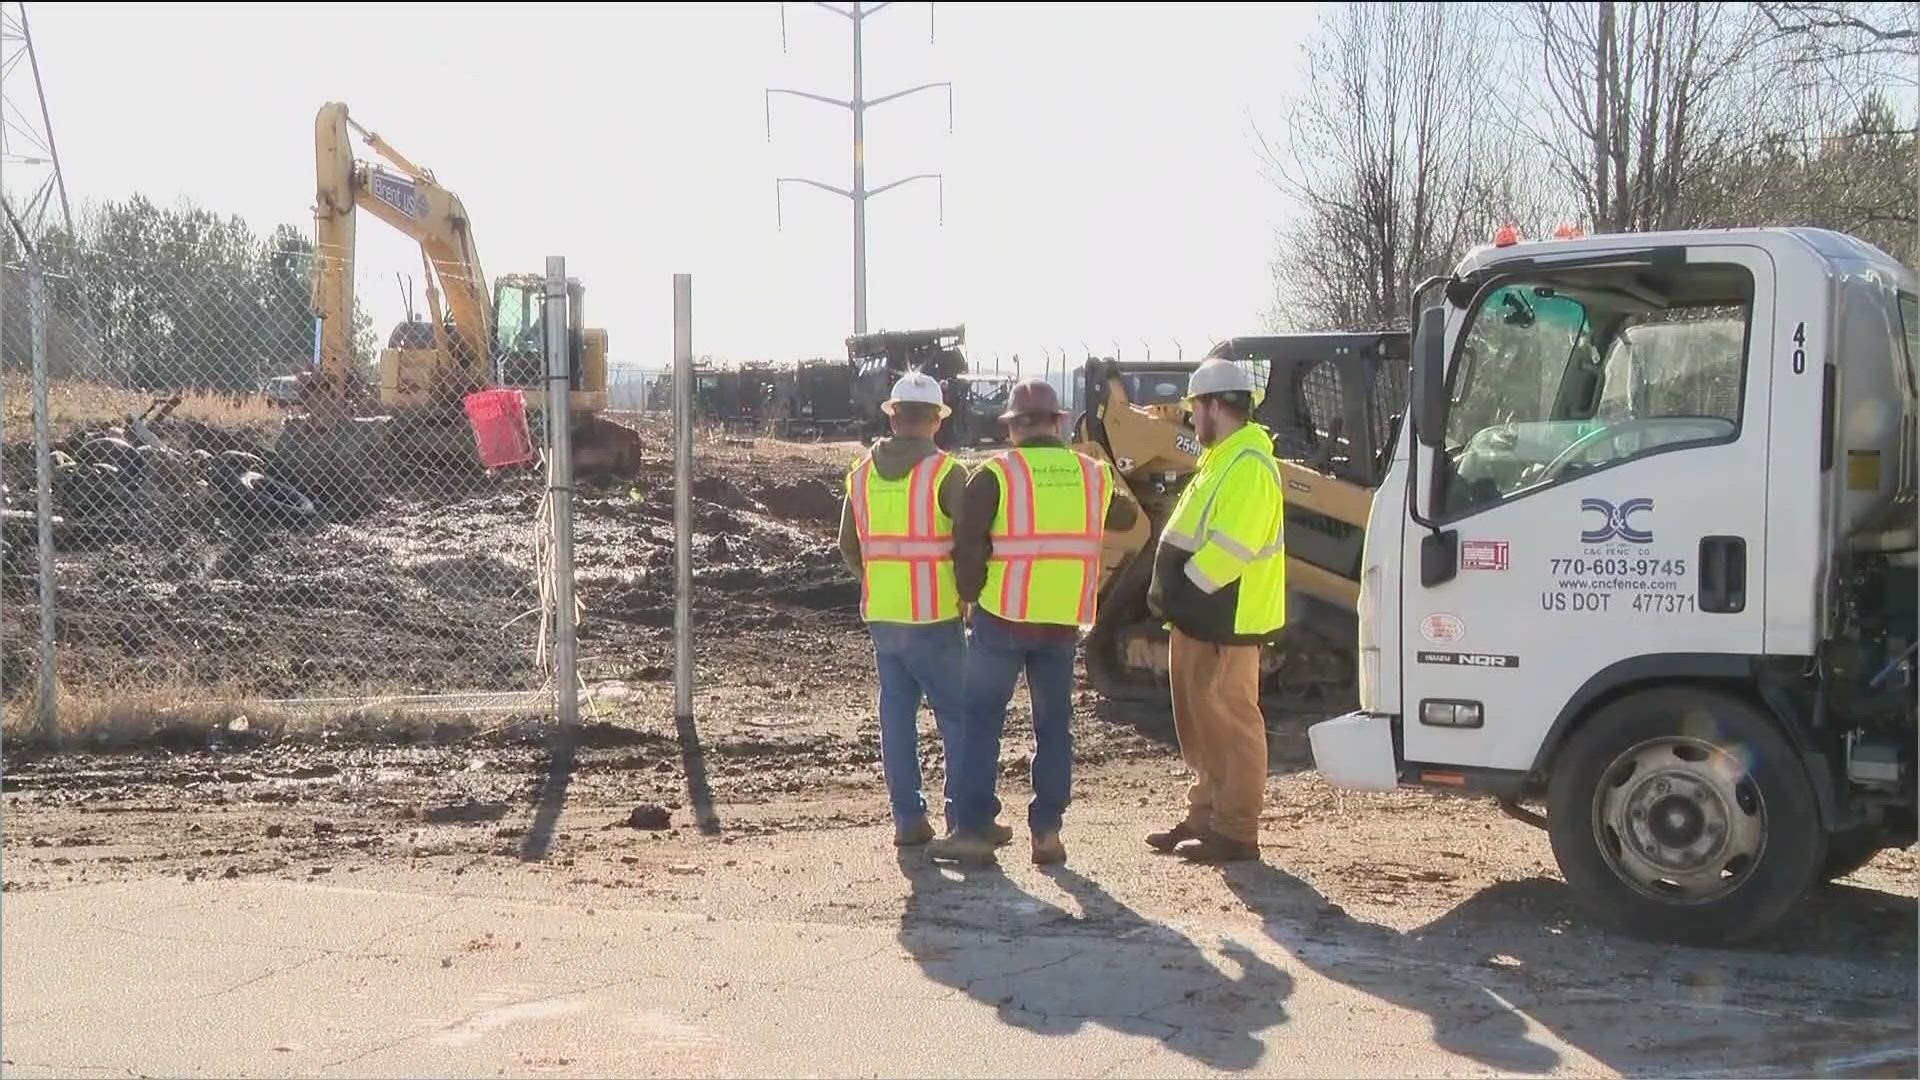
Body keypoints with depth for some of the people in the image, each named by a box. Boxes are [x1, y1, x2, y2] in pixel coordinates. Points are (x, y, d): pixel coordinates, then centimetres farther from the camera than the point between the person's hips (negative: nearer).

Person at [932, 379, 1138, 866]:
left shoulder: (996, 474, -7)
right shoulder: (1092, 474, 5)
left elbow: (967, 545, -12)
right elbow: (1125, 517, 25)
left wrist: (971, 595, 2)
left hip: (1002, 617, -3)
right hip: (1064, 622, 3)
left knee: (981, 720, 6)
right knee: (1054, 724, 14)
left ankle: (972, 830, 4)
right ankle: (1047, 831, 13)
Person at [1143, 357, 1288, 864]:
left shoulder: (1248, 466, -17)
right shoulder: (1220, 460, 17)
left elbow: (1229, 548, -25)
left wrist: (1177, 592, -18)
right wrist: (1167, 590, 9)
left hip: (1224, 623, -10)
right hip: (1198, 619, 10)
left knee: (1231, 724, -4)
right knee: (1200, 723, 16)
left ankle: (1236, 832, 2)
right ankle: (1205, 817, 25)